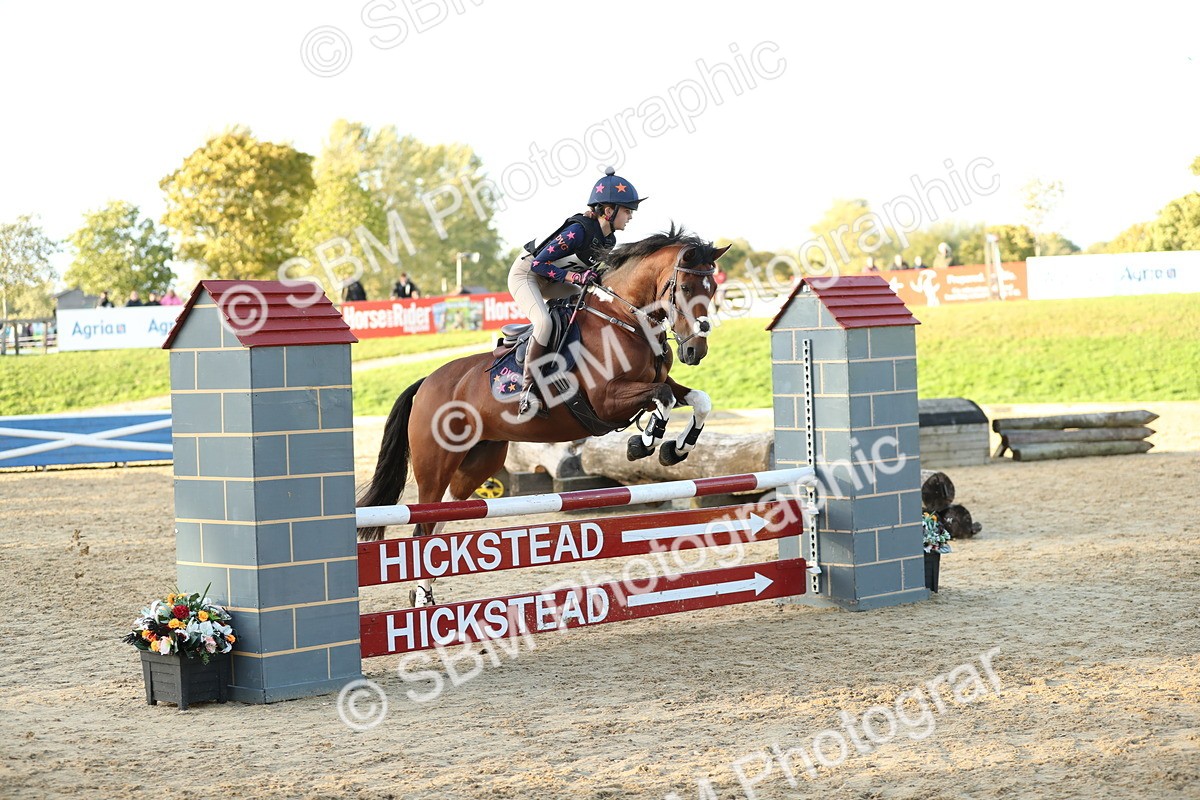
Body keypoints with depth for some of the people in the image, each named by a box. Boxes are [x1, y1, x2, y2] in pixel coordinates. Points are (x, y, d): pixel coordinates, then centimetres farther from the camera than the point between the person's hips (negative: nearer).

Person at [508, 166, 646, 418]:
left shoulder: (609, 239, -4)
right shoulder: (579, 230, -31)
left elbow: (593, 272, 11)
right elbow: (538, 264, -30)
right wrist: (576, 277, -36)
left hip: (551, 280, 9)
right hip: (526, 273, -9)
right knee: (544, 322, -32)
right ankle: (528, 391, -26)